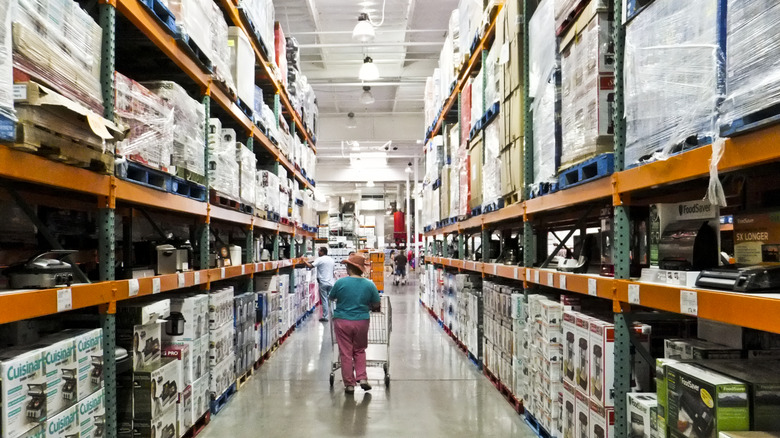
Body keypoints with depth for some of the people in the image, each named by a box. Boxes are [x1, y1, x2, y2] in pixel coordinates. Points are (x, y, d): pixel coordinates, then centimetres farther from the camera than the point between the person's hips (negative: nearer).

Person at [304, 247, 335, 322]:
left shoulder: (320, 259, -11)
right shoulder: (331, 259, 11)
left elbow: (310, 266, -20)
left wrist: (305, 261, -5)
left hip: (323, 283, -5)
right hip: (331, 282, 6)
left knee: (324, 300, 0)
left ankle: (325, 317, 3)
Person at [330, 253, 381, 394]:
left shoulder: (340, 282, -11)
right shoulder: (369, 284, -6)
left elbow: (332, 297, 6)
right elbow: (376, 305, 3)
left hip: (342, 321, -2)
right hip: (362, 321, 2)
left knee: (345, 353, 8)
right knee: (360, 351, 20)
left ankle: (349, 384, 13)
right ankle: (362, 378, 11)